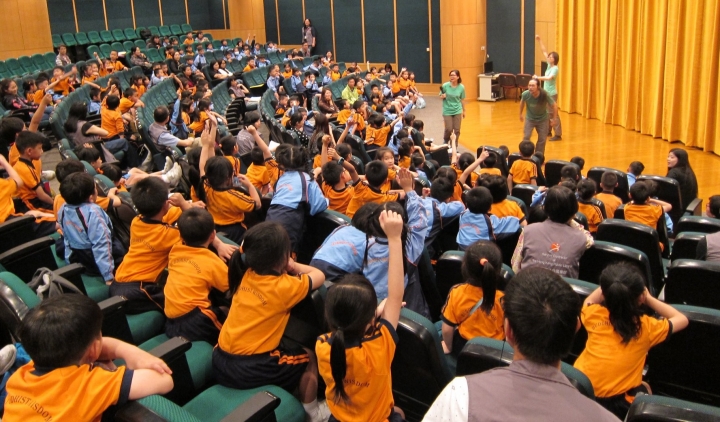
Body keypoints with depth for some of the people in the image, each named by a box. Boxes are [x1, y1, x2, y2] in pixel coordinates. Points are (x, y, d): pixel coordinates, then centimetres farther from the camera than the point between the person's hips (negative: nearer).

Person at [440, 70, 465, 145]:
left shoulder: (461, 87, -6)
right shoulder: (445, 85, -10)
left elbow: (462, 99, 5)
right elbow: (441, 96, 3)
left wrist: (464, 111, 12)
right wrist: (442, 96, -21)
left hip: (457, 111, 1)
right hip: (447, 111, -1)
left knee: (457, 130, 4)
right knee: (449, 129, -2)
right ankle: (445, 143, 28)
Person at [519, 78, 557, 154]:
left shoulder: (545, 95, -31)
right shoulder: (525, 94, -26)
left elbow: (554, 105, -14)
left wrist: (554, 119, -9)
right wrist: (521, 114, 11)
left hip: (542, 119, 0)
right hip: (529, 118, 0)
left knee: (542, 139, 5)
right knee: (526, 137, -8)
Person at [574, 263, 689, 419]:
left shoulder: (594, 314, -5)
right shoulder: (646, 327, -9)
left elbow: (589, 301, 23)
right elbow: (682, 319, 12)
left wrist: (608, 286, 19)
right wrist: (649, 298, 13)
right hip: (616, 405, -2)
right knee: (644, 389, 32)